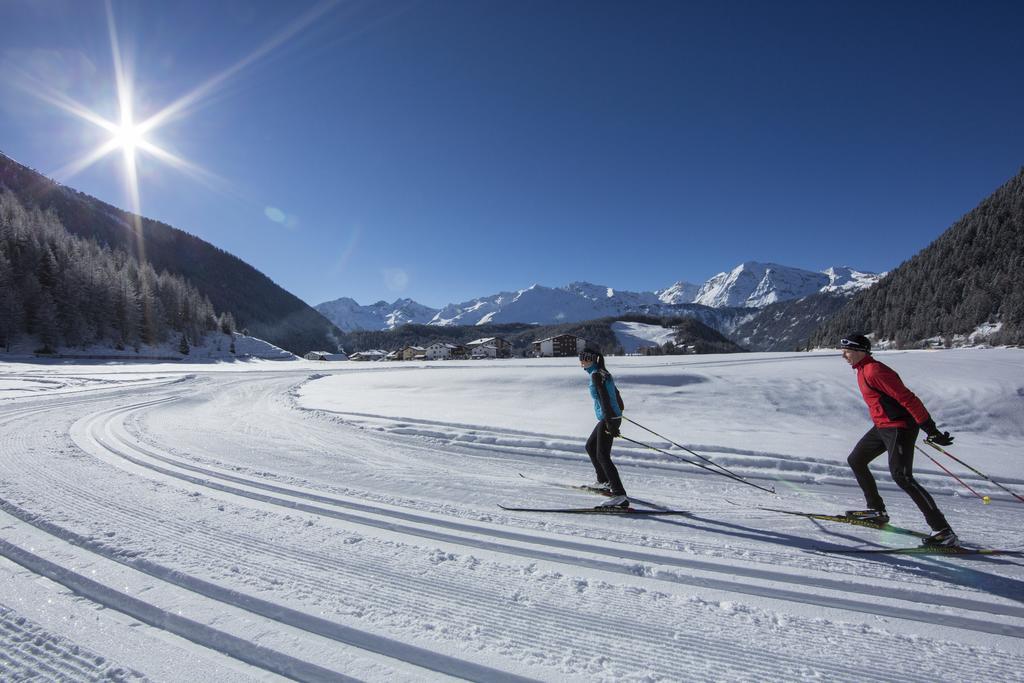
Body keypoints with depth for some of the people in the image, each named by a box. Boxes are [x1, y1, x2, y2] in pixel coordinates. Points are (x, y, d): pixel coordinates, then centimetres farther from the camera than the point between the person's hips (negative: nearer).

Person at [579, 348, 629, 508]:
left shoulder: (596, 375, -14)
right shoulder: (603, 372, 14)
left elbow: (604, 398, -22)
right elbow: (615, 393, 25)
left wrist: (609, 423, -27)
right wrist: (618, 409, 42)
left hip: (608, 419, -10)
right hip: (614, 417, 10)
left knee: (602, 456, -10)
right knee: (590, 446, 22)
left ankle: (620, 495, -12)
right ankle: (604, 482, 32)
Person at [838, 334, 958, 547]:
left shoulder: (874, 371, -20)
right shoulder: (863, 370, 12)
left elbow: (907, 398, -23)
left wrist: (930, 428, -23)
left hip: (899, 428, -11)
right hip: (883, 427, 11)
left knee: (902, 477, -16)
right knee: (855, 461, 16)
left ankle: (943, 531, -7)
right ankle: (877, 510, 25)